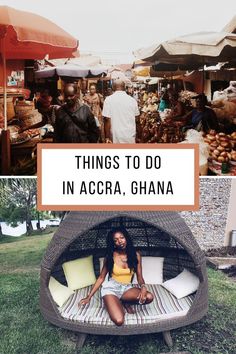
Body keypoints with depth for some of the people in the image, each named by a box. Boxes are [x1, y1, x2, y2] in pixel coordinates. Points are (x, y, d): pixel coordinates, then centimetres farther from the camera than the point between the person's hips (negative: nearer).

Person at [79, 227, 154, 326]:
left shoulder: (135, 255, -4)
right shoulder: (110, 256, -8)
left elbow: (139, 276, 1)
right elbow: (101, 278, 1)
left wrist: (143, 286, -24)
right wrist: (89, 297, -2)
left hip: (127, 287, 3)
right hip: (111, 288, -3)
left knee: (149, 297, -28)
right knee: (119, 320, -28)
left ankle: (124, 302, -1)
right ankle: (117, 302, 5)